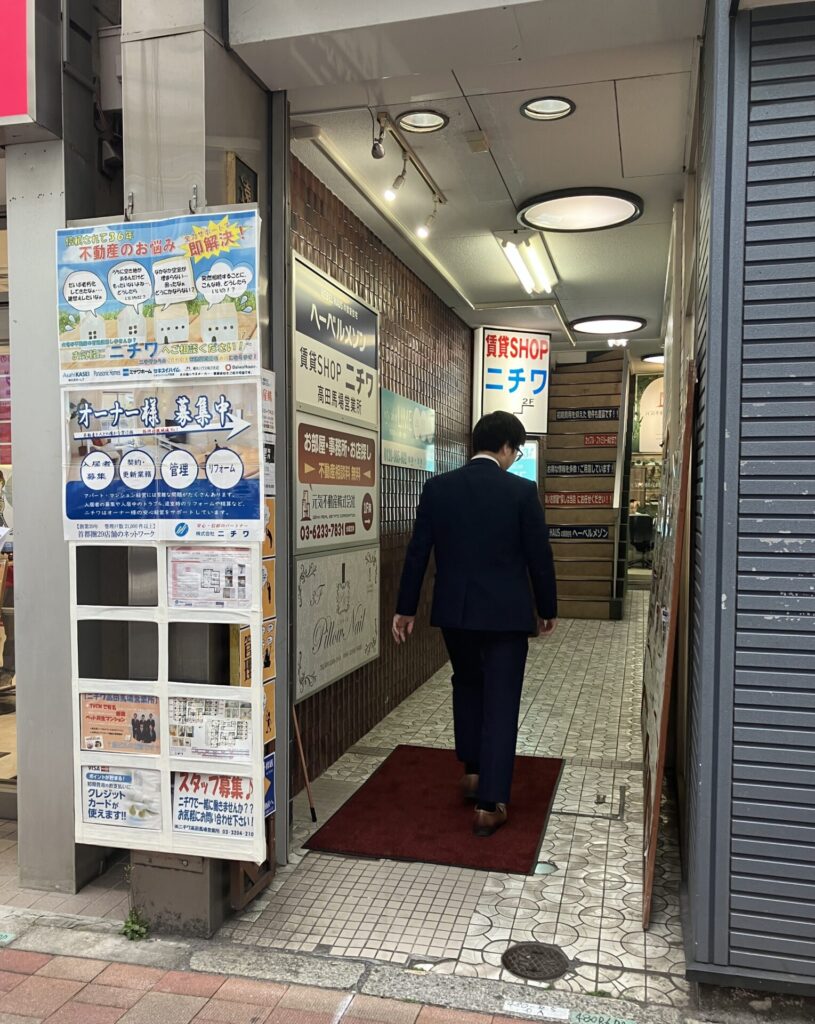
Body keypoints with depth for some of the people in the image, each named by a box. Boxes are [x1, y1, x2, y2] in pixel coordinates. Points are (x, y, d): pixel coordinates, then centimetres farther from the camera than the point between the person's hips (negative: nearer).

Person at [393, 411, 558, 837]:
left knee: (467, 685, 26)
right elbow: (539, 557, -5)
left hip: (453, 610, 3)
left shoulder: (437, 487, -2)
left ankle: (473, 771, 34)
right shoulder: (521, 491, -9)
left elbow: (417, 552, 1)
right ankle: (489, 804, 7)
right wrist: (548, 610, 9)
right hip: (506, 613, -3)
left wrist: (405, 608, 10)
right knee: (500, 705, 5)